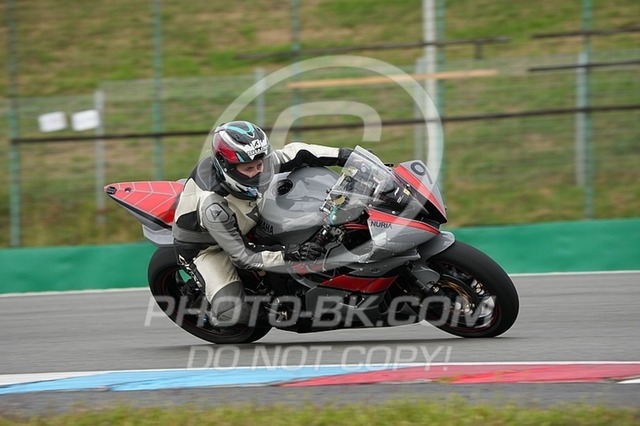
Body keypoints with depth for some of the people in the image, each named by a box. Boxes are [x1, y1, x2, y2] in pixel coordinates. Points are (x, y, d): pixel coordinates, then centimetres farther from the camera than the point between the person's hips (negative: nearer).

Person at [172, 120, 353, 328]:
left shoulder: (254, 163, -24)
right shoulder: (213, 207, -41)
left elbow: (294, 153, -8)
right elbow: (241, 256, -35)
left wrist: (342, 155, -17)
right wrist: (286, 255, -45)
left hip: (244, 230, 7)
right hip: (205, 247, -7)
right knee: (233, 313, -26)